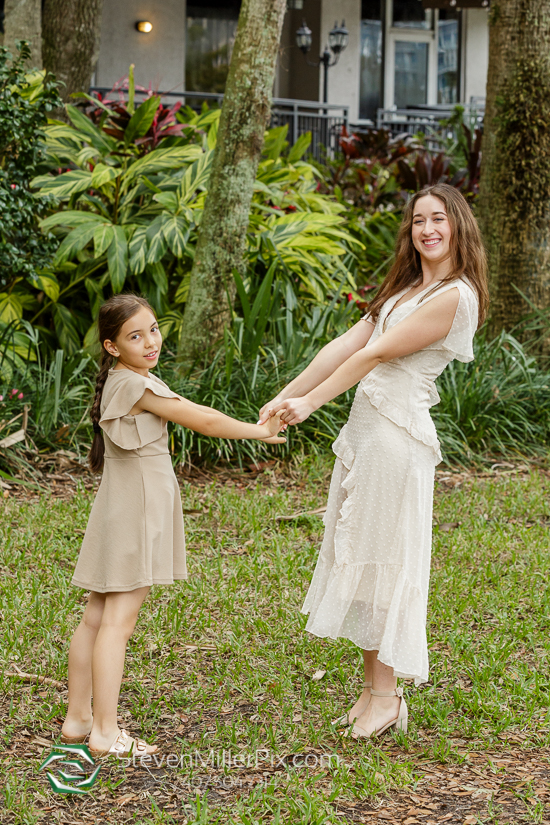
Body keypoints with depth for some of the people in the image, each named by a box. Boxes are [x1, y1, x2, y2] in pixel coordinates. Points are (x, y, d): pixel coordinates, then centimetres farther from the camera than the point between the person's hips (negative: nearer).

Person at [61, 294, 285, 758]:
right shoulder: (134, 384, -16)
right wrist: (260, 432, -2)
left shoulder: (125, 381, 15)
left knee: (97, 618, 12)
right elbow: (202, 421, -13)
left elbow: (192, 415, 11)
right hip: (136, 506, -10)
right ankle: (105, 733, -4)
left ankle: (78, 719, 19)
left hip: (122, 507, 10)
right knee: (119, 620, -7)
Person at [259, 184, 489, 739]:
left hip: (398, 434, -9)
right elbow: (346, 345, 12)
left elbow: (376, 354, -13)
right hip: (363, 428, 9)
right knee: (356, 553, 10)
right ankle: (372, 689, 19)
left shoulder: (455, 297, -12)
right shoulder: (405, 289, 18)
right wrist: (283, 398, 6)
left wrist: (310, 403, -11)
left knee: (382, 557, -2)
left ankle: (387, 695, 9)